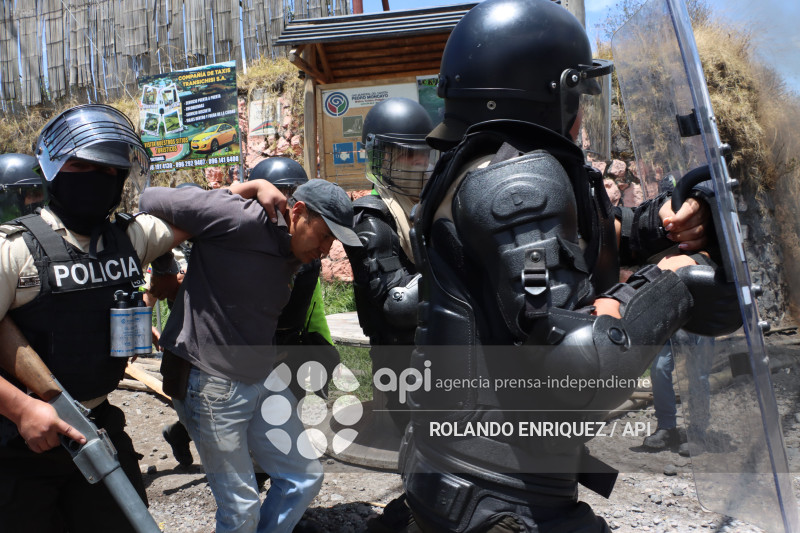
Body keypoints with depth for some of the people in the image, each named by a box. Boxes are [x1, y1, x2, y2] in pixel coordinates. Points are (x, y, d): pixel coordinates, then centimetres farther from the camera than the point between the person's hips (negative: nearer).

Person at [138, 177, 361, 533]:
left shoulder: (293, 257, 7)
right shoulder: (242, 221, -19)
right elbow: (152, 200, -16)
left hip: (264, 380, 8)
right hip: (211, 383, -8)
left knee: (304, 478, 12)